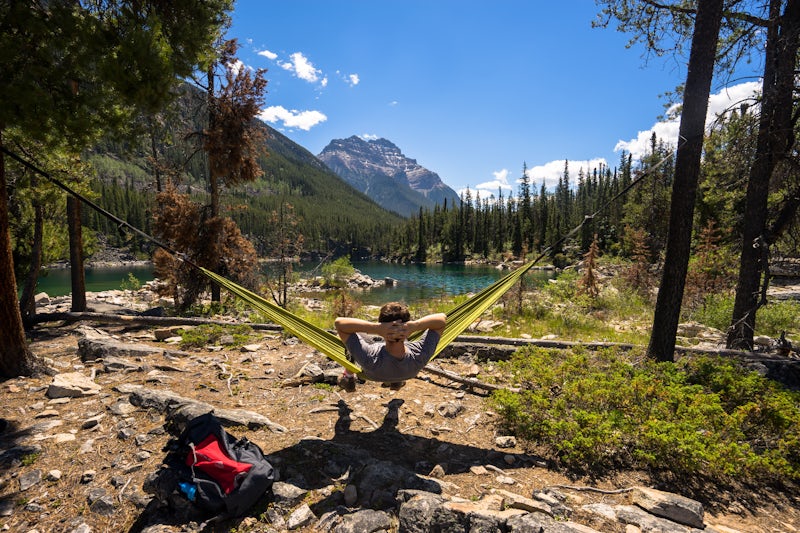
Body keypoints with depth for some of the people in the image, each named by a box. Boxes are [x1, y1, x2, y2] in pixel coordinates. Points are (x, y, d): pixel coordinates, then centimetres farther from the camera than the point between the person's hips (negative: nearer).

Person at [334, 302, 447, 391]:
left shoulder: (369, 358, -50)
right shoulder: (419, 356, -44)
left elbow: (339, 322, -45)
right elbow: (442, 318, -35)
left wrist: (375, 327, -60)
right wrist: (415, 325, -54)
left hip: (369, 375, -1)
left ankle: (348, 378, 44)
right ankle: (397, 382, 51)